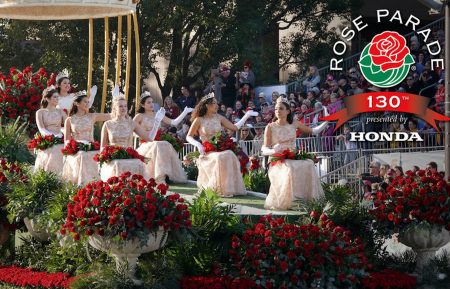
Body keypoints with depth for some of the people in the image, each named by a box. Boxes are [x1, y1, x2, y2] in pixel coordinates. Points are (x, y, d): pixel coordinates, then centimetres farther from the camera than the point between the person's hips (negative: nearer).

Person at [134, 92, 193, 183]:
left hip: (157, 143, 4)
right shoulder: (140, 116, 6)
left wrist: (185, 112, 6)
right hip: (145, 144, -4)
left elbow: (174, 122, 13)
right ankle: (159, 178, -42)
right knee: (158, 146, -35)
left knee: (166, 145, -28)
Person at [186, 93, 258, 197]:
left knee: (230, 156, -29)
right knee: (219, 158, -35)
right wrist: (198, 144, -15)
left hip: (220, 149, 4)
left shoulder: (218, 118, 11)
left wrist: (247, 115, 8)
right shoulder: (199, 120, 0)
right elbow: (189, 137, 3)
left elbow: (235, 127, 10)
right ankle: (218, 189, -27)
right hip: (206, 152, -4)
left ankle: (228, 188, -24)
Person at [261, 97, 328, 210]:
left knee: (309, 164, -27)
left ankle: (308, 199, -24)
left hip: (293, 159, 3)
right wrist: (273, 151, -25)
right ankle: (281, 202, -29)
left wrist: (326, 122, 8)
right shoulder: (270, 127, -1)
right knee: (288, 169, -37)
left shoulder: (294, 124, 9)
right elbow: (264, 150, -3)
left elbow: (313, 131, 19)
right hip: (277, 161, -3)